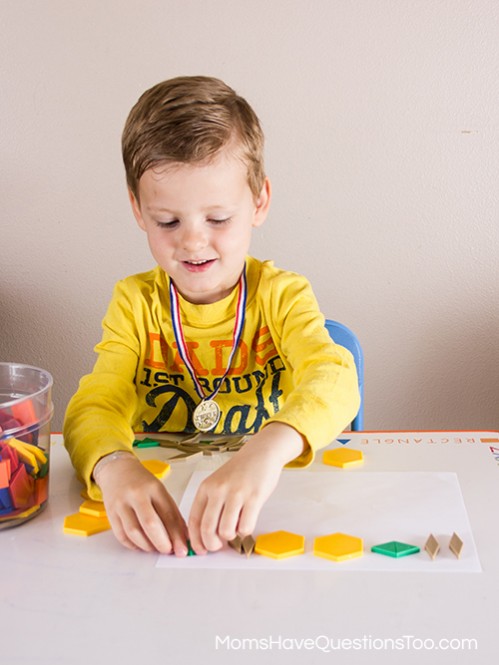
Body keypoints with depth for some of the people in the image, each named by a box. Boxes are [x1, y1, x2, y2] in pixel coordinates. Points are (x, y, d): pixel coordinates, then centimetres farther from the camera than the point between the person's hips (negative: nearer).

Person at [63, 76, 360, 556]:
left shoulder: (281, 295, -6)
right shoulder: (136, 303, 0)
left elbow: (333, 378, -24)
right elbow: (96, 404, -13)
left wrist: (268, 449, -46)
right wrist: (114, 466, -38)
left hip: (271, 501, -1)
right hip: (157, 506, 2)